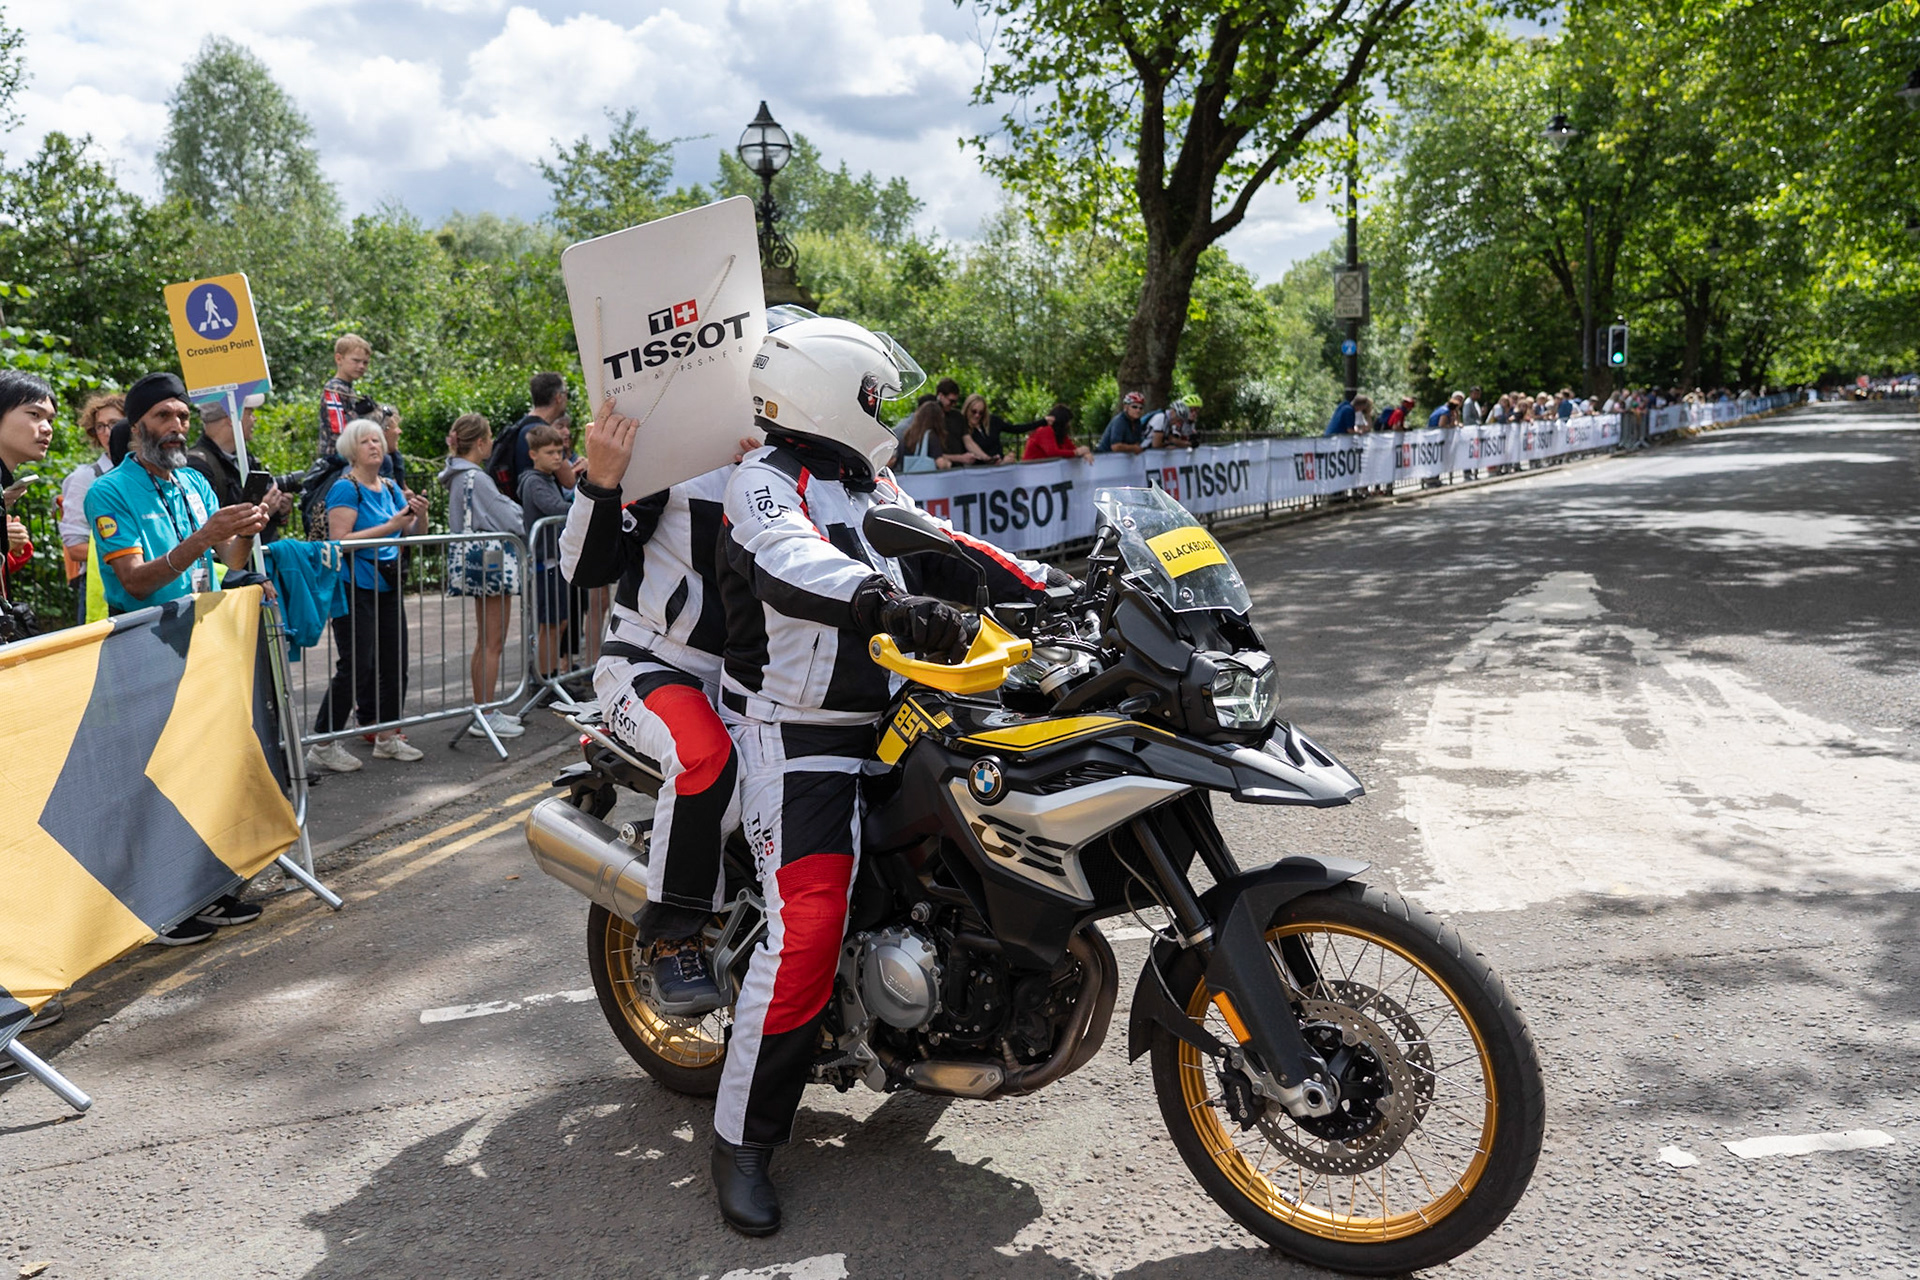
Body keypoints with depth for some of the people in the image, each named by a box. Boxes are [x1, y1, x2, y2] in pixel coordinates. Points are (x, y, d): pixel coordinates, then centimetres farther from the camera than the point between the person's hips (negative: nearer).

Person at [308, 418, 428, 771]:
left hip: (387, 586, 8)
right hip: (356, 587, -8)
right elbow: (340, 540, -20)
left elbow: (417, 534, 17)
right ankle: (323, 745, 0)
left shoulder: (390, 488, 12)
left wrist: (420, 514, -5)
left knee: (394, 662, 10)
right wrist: (390, 527, -21)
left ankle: (387, 737, 22)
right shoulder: (346, 489, -9)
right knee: (356, 666, -8)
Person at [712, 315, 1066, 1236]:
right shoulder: (768, 481, -13)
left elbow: (942, 550, 19)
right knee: (806, 932, -19)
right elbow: (787, 562, -34)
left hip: (885, 720, 9)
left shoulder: (872, 486, 17)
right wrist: (887, 604, -52)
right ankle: (743, 1138, -5)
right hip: (799, 738, -9)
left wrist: (1047, 584, 6)